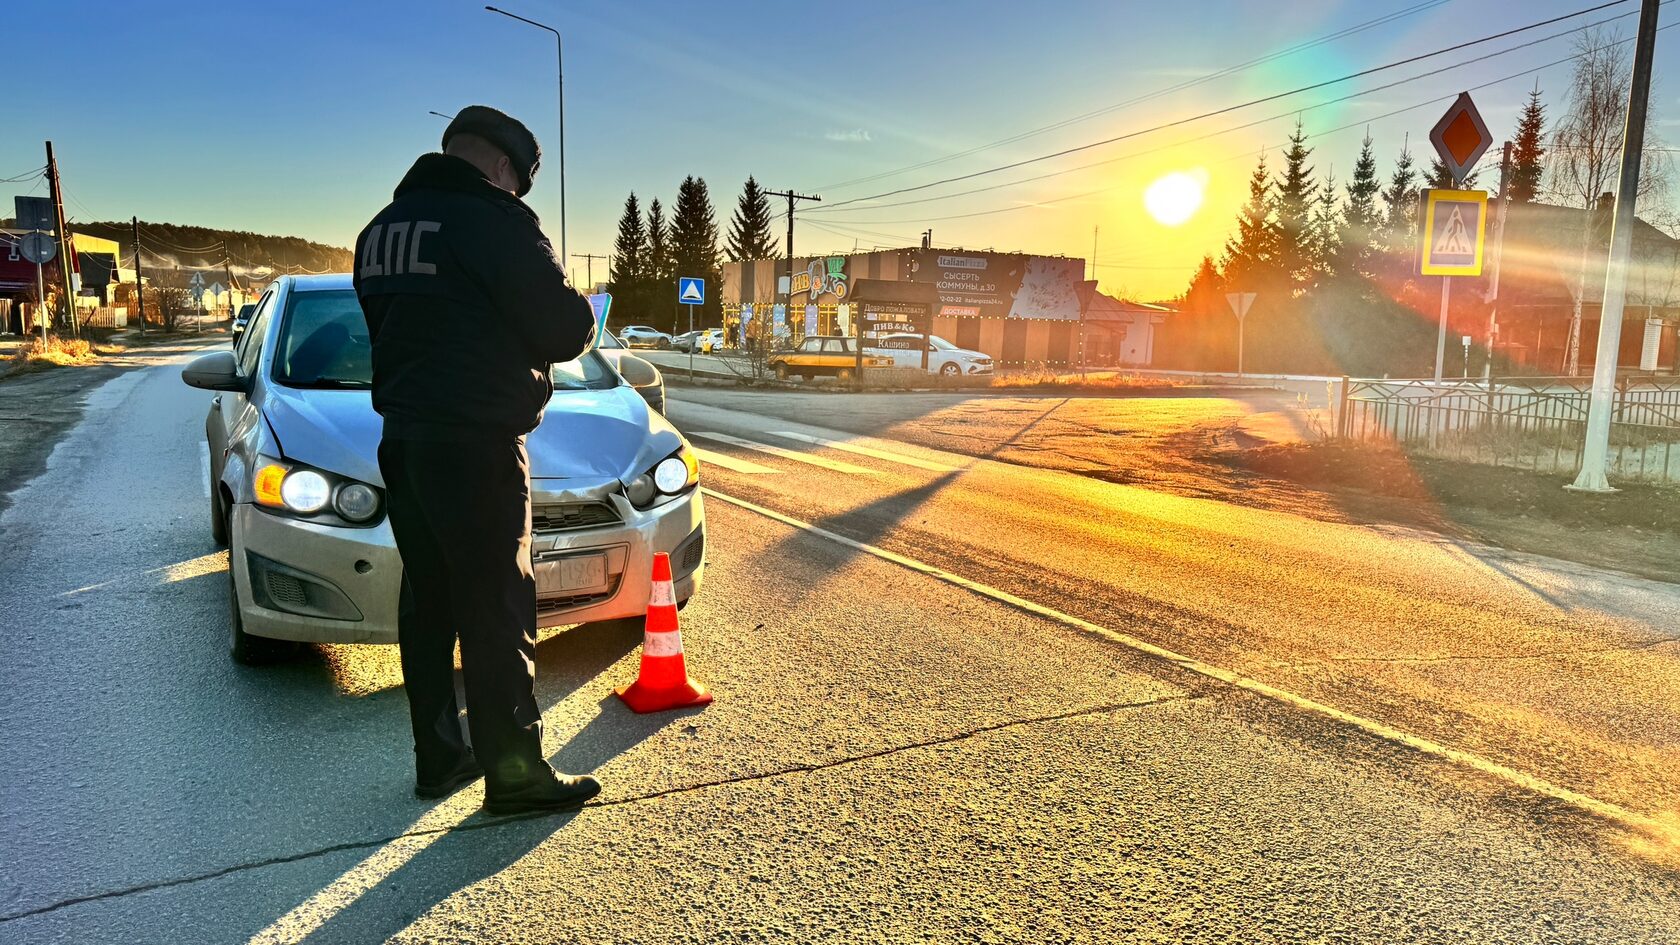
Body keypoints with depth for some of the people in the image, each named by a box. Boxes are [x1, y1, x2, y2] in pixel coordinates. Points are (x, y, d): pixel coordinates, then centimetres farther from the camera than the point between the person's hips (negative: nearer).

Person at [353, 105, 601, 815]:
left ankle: (438, 757, 24)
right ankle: (514, 772, 6)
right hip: (475, 443, -8)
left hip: (402, 438, 8)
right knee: (497, 609, -2)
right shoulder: (494, 221, -12)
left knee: (427, 602, 14)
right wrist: (581, 320, 6)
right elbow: (565, 329, -15)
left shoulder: (383, 226, 14)